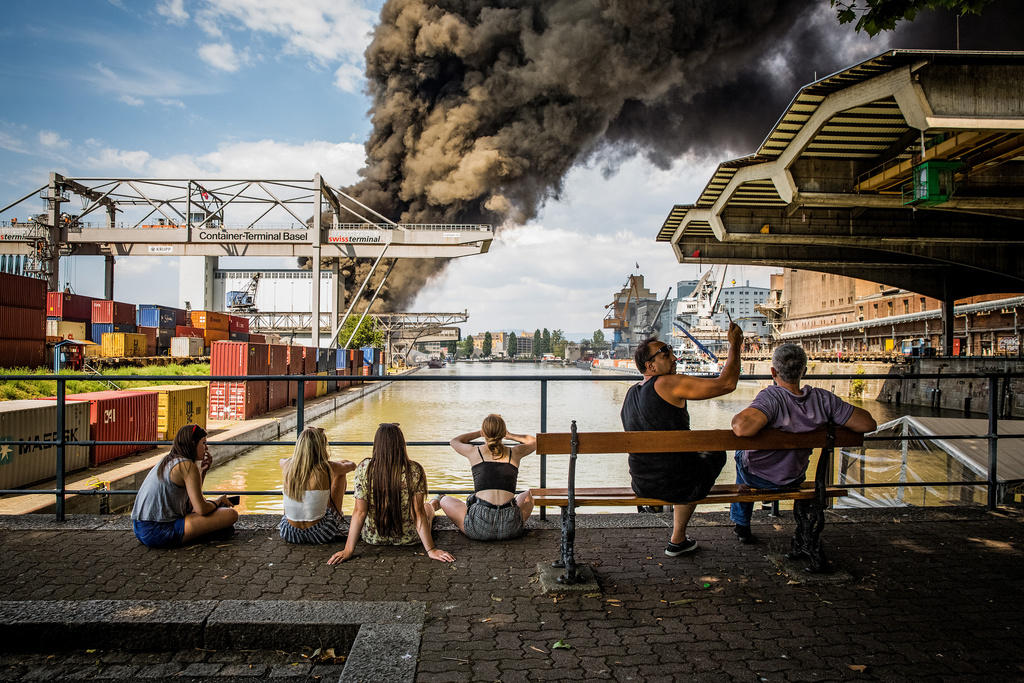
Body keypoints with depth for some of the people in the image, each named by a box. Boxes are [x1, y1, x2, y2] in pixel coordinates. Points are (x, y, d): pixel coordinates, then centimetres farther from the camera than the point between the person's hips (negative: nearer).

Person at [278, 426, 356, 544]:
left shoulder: (287, 466, -7)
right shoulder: (327, 469, -16)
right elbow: (352, 465, 8)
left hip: (289, 534, 3)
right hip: (319, 534, -3)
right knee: (341, 477, 14)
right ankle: (338, 523, 32)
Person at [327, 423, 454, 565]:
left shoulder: (364, 469, -19)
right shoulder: (415, 471, -22)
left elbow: (360, 512, -19)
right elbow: (418, 513, -20)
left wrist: (348, 550, -12)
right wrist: (431, 550, -14)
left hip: (372, 538, 1)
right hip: (408, 538, -1)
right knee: (427, 506, 32)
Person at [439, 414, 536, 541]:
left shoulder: (474, 452, 5)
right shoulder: (514, 453, 8)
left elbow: (454, 441, 31)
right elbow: (534, 441, 33)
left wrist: (479, 432, 39)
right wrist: (509, 435, 40)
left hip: (479, 528, -2)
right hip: (511, 529, 2)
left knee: (445, 500, 23)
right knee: (527, 495, 35)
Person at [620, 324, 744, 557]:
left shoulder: (631, 393, 7)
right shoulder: (669, 383, -17)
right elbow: (726, 383, -18)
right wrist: (735, 345, -5)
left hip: (641, 485, 7)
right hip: (678, 485, -7)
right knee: (716, 452, 25)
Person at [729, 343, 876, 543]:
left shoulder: (770, 397, -36)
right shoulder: (822, 399, -22)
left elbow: (742, 428, -52)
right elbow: (867, 423, -16)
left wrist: (737, 417, -27)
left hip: (759, 478, -4)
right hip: (795, 479, 4)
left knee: (741, 453, 33)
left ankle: (742, 524, 45)